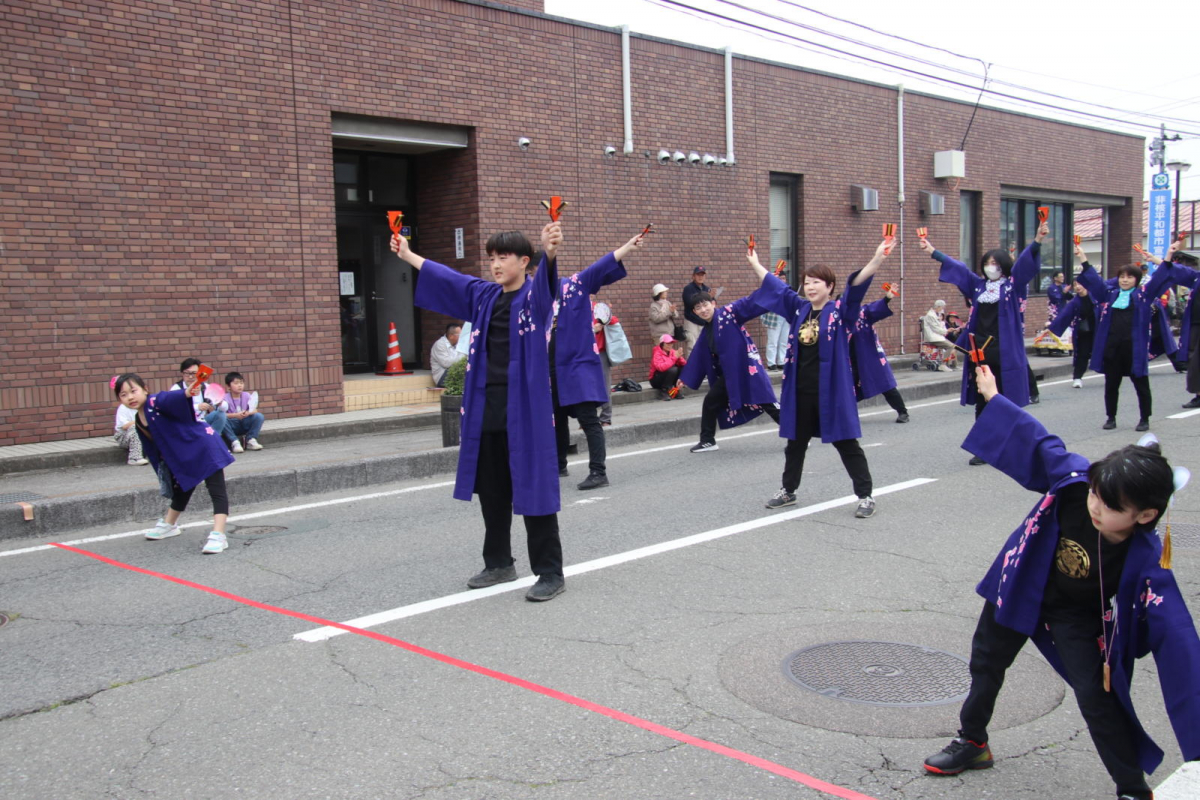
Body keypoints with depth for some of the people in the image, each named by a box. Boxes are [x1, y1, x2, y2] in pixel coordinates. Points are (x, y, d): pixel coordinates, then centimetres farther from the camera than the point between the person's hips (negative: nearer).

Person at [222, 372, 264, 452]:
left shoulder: (247, 395, 0)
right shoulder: (225, 398, -9)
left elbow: (255, 410, -7)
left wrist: (248, 413, -31)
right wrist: (235, 415, -36)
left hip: (245, 425, 2)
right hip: (233, 426, -2)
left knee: (259, 416, -22)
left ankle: (251, 440, -13)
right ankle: (235, 442, -24)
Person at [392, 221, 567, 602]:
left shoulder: (534, 295, -6)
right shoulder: (484, 295, 12)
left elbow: (546, 276, -29)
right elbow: (446, 276, 26)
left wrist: (550, 252, -51)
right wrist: (408, 255, 35)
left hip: (526, 409, -7)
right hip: (486, 409, 7)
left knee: (534, 489, -3)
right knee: (491, 491, 14)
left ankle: (550, 572, 6)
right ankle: (499, 563, 29)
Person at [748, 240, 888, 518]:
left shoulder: (840, 310, -6)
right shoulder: (799, 308, 8)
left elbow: (857, 285, -21)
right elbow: (776, 286, 19)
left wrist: (877, 260, -35)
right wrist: (755, 264, 27)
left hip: (832, 391, -5)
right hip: (799, 390, 5)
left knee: (846, 443, 1)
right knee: (795, 443, 16)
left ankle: (866, 496, 9)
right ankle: (788, 491, 31)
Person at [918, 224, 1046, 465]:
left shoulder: (1012, 285, 1)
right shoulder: (978, 285, 12)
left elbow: (1025, 262, -14)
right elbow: (956, 266, 17)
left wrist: (1037, 241, -29)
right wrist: (932, 251, 18)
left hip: (1005, 354, -4)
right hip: (980, 352, 4)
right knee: (981, 404, 7)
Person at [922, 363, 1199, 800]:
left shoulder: (1147, 564, -34)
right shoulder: (1074, 478, -29)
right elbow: (1037, 442, -12)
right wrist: (994, 399, -1)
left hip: (1077, 615, -3)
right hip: (1022, 587, 4)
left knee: (1096, 695, -10)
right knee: (987, 663, 19)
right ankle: (972, 742, 44)